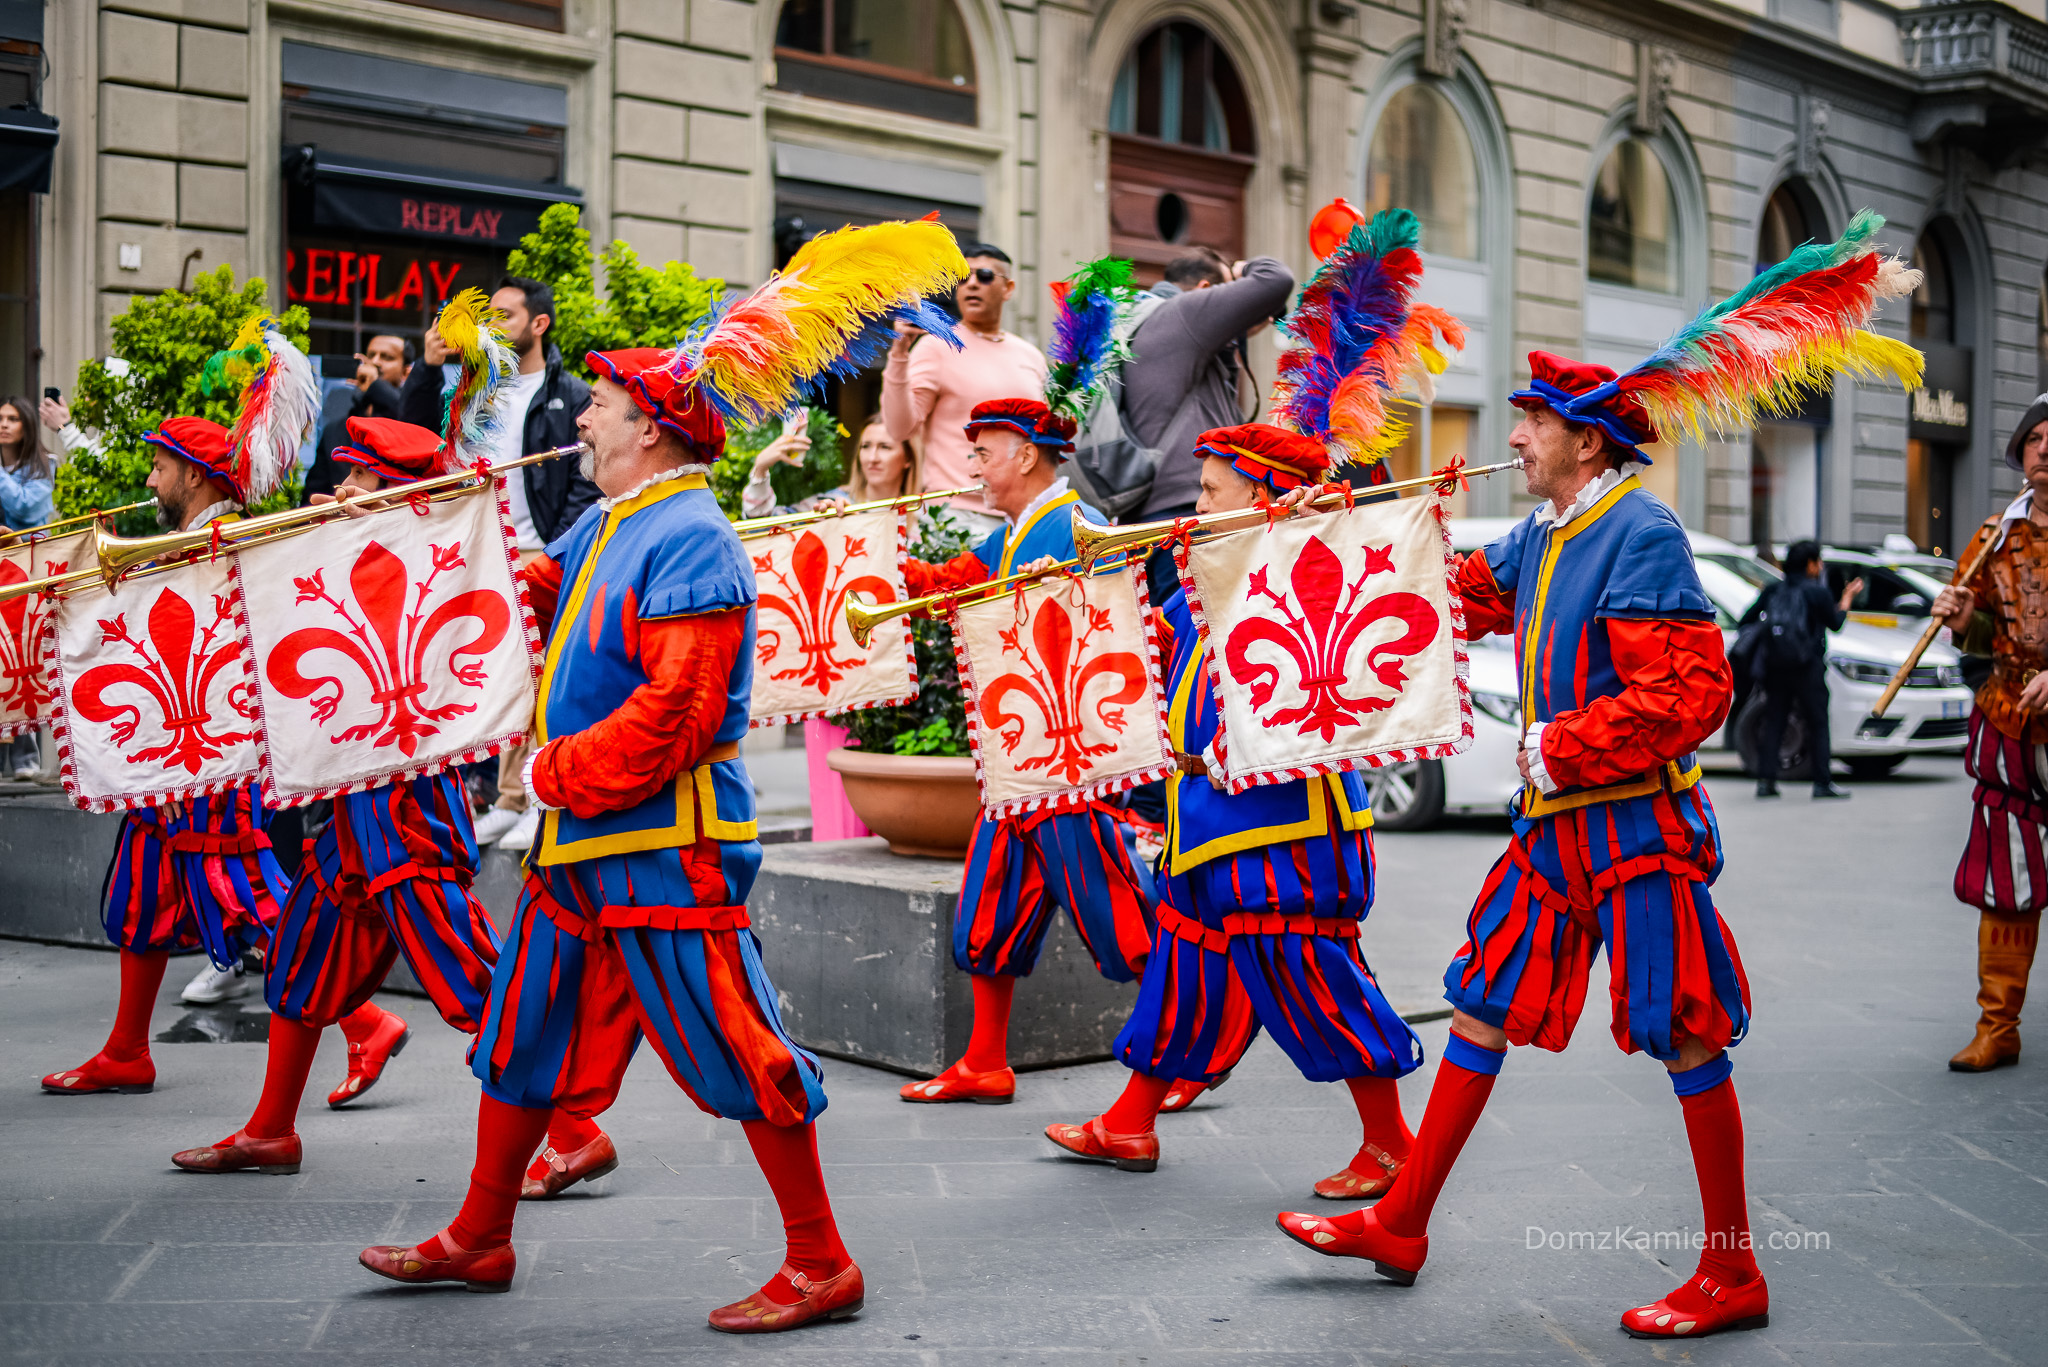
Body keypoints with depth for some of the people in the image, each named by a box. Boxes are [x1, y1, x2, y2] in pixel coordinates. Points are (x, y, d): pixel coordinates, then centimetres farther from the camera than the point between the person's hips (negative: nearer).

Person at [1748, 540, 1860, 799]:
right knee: (1817, 724, 2)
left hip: (1776, 668, 5)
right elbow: (1836, 624, 4)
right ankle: (1822, 782, 1)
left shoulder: (1774, 590, 7)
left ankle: (1766, 780, 1)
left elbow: (1746, 619, 7)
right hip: (1807, 670, -4)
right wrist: (1848, 597, 16)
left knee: (1773, 722, 7)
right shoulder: (1816, 592, -7)